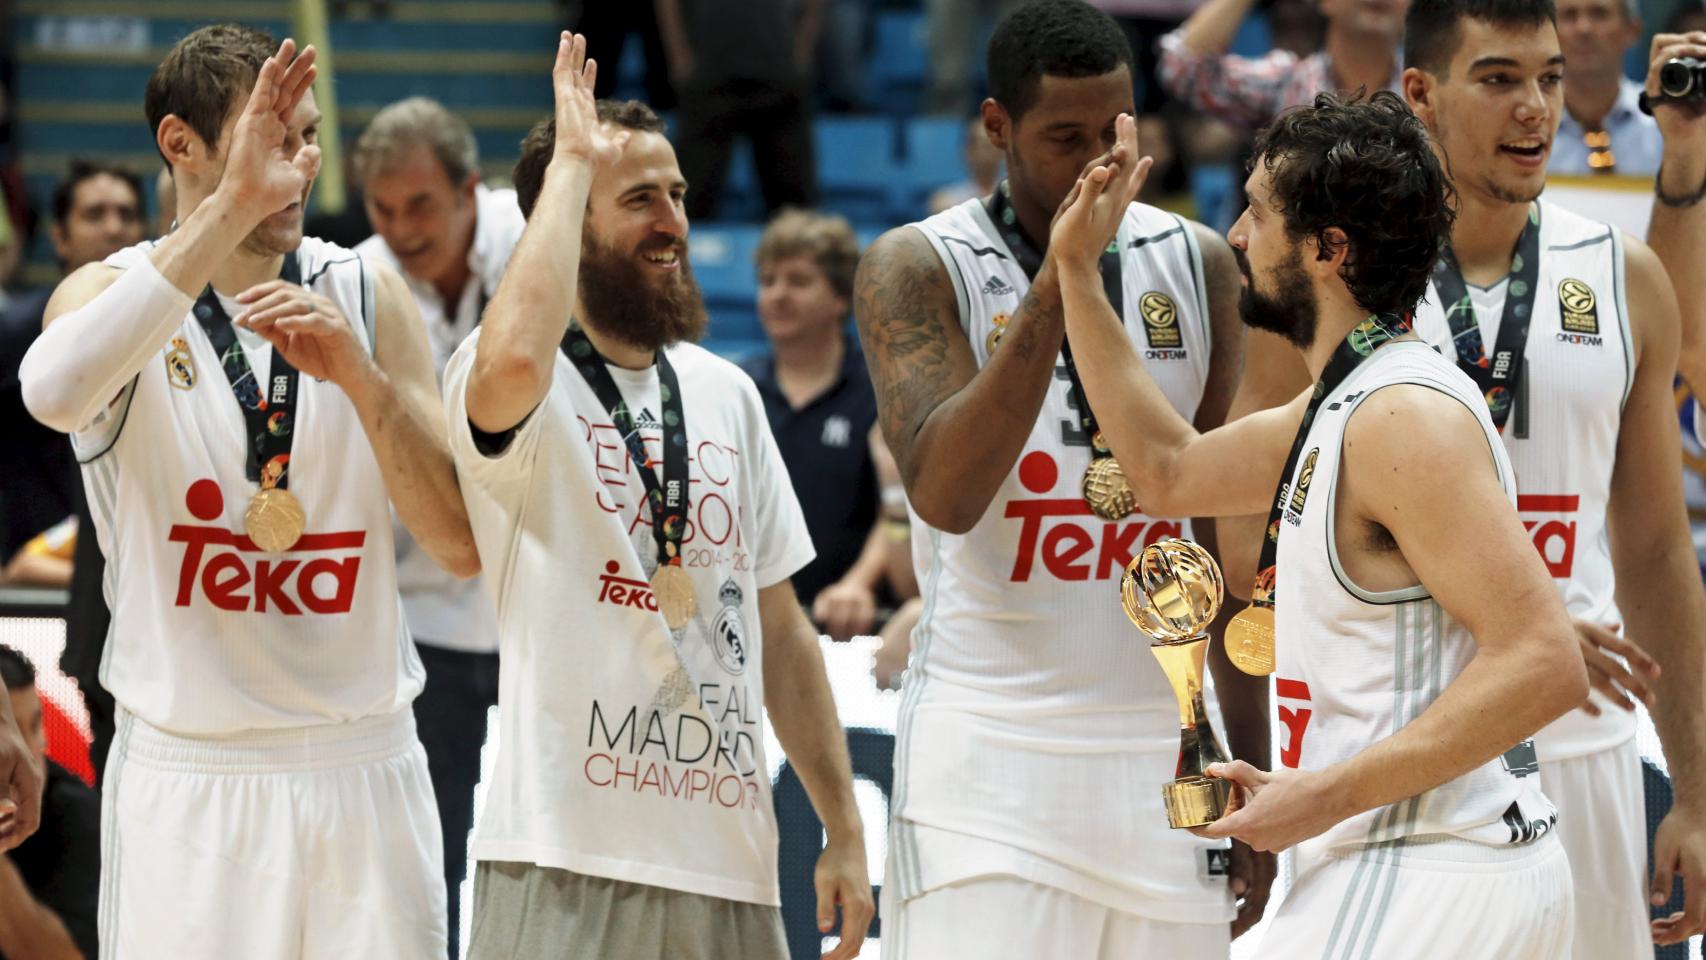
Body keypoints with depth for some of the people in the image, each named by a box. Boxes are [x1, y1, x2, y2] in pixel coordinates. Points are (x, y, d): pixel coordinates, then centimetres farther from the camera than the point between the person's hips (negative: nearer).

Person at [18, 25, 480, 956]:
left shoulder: (366, 298, 6)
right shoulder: (112, 292, -2)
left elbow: (464, 547, 0)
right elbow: (54, 391, -29)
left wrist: (360, 377, -16)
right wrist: (231, 210, -31)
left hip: (363, 768, 3)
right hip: (186, 773, -3)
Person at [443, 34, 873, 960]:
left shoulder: (725, 392, 15)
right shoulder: (508, 384, -5)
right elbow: (515, 362, -32)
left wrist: (843, 830, 14)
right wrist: (573, 163, -18)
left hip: (730, 865, 6)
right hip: (567, 861, -6)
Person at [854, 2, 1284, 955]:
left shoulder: (1196, 264, 9)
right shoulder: (916, 267, -3)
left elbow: (1228, 537, 13)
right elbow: (944, 494, -19)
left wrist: (1252, 770, 11)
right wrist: (1058, 280, -25)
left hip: (1161, 746, 4)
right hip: (991, 743, -4)